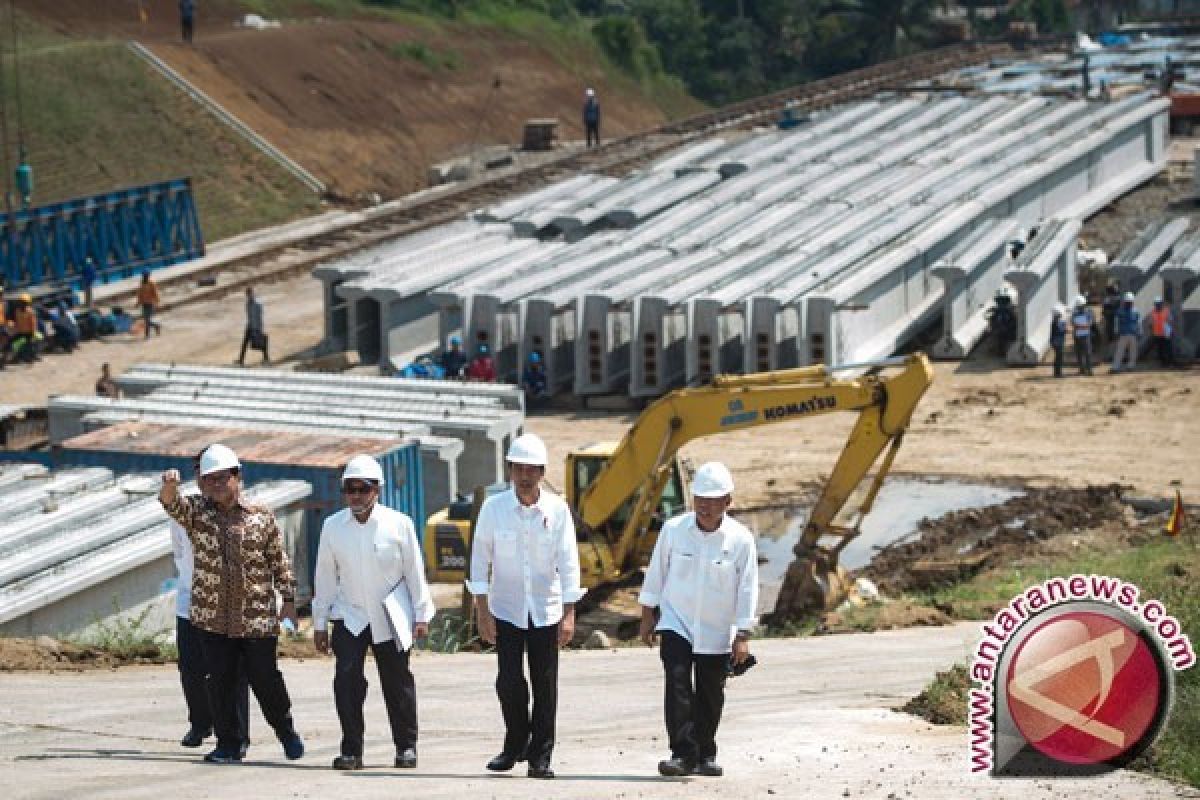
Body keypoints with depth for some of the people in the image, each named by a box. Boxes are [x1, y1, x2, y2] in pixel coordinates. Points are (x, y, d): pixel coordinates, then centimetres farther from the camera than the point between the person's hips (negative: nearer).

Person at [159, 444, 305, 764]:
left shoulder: (261, 517, 3)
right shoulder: (196, 510, 4)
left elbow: (279, 561, 8)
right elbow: (172, 504, -17)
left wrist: (288, 600, 4)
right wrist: (169, 486, -40)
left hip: (257, 616, -1)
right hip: (213, 617, 1)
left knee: (265, 677, 5)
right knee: (221, 682, 3)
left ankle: (286, 731, 28)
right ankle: (228, 744, 13)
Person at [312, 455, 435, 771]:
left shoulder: (399, 524, -7)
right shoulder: (333, 526, -2)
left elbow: (415, 572, 1)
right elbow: (325, 576, 5)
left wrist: (421, 615, 1)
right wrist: (319, 623, 7)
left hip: (391, 617, -1)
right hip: (350, 616, 1)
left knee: (398, 682, 4)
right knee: (346, 680, -10)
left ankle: (406, 747, 19)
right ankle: (351, 751, -2)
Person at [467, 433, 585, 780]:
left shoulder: (557, 509, -7)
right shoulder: (493, 507, -7)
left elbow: (568, 562, -5)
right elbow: (480, 559, -3)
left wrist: (569, 614, -10)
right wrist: (482, 611, -7)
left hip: (546, 610, 0)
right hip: (506, 608, 0)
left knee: (545, 684, 1)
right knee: (508, 681, -4)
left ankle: (540, 756, 11)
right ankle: (515, 744, 19)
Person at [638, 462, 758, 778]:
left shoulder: (741, 539, -10)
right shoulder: (673, 529, -7)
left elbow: (747, 589, -6)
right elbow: (656, 572, 4)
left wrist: (743, 636, -7)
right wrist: (648, 615, 8)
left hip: (717, 633, 0)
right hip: (675, 624, 0)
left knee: (710, 696, 9)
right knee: (677, 686, -15)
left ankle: (705, 756, 24)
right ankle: (682, 754, -15)